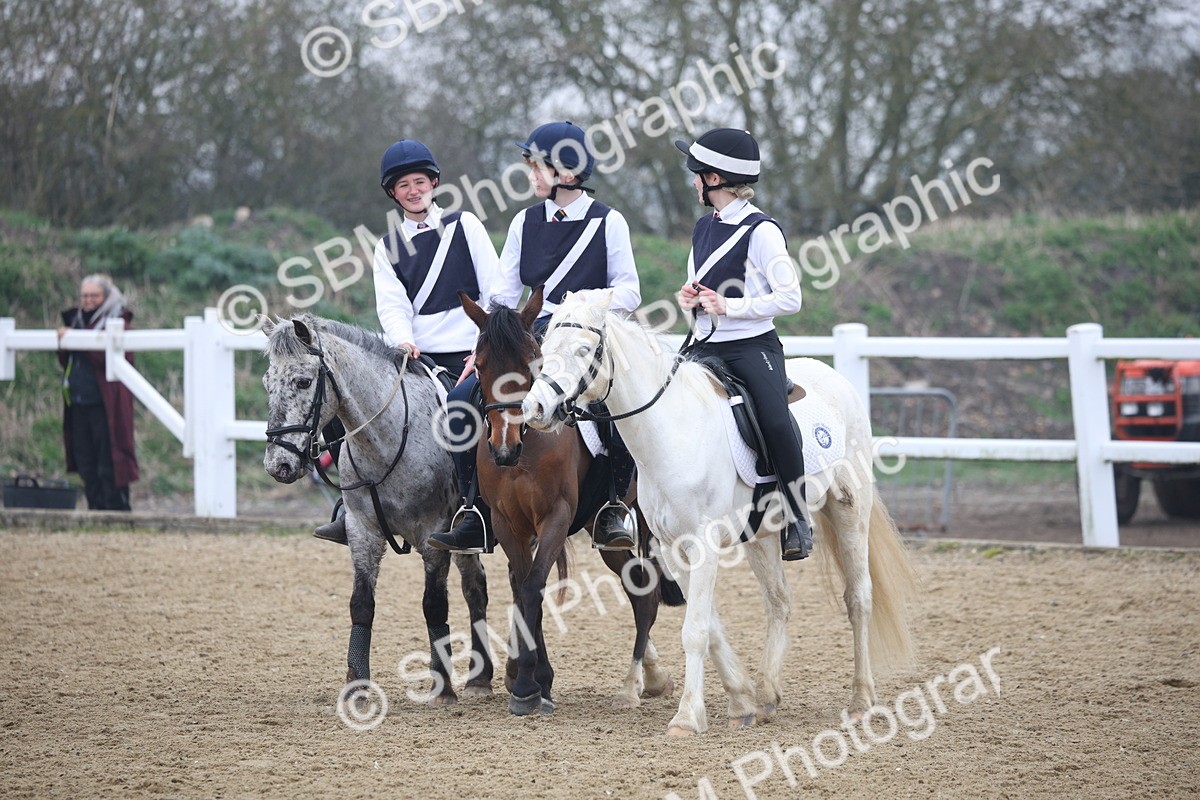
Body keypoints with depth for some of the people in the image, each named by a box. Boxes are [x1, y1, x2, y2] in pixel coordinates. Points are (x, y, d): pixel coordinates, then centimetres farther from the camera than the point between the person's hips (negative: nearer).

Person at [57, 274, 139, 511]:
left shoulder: (116, 321, -4)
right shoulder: (77, 319, 16)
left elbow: (107, 357, -17)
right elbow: (65, 361, 16)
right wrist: (64, 342, -5)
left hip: (105, 404, -7)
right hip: (78, 402, 7)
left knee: (109, 464, -7)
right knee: (86, 463, 8)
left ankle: (116, 508, -3)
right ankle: (96, 507, 15)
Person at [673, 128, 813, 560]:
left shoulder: (761, 231, -9)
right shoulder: (704, 228, 14)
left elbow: (789, 297, -13)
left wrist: (729, 306, -16)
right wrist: (688, 297, 2)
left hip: (753, 346, -8)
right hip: (706, 347, 8)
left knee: (776, 421, -27)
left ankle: (798, 520, -13)